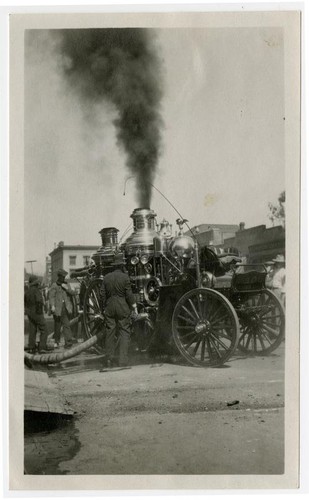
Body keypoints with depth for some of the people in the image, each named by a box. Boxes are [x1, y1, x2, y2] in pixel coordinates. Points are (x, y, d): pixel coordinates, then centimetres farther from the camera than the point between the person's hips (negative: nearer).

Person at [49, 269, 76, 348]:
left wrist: (67, 289, -6)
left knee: (66, 324, -6)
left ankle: (68, 341, -9)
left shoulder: (66, 285, 16)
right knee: (57, 325, 6)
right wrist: (52, 305, -21)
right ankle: (56, 341, 21)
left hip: (66, 308, 3)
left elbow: (73, 293, 10)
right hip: (58, 309, -3)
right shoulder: (54, 286, 0)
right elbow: (51, 296, -7)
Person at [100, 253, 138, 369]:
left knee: (110, 333, 9)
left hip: (110, 307, 4)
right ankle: (123, 360, -4)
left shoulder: (106, 277, 6)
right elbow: (129, 295, -8)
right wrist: (134, 307, 1)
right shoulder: (125, 277, -7)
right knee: (124, 332, 1)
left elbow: (103, 295, 7)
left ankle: (109, 359, 12)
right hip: (123, 308, -4)